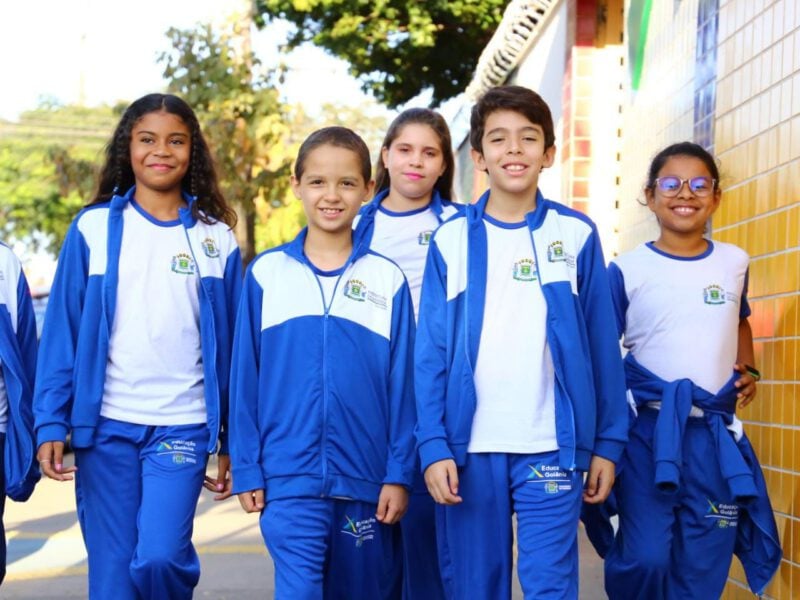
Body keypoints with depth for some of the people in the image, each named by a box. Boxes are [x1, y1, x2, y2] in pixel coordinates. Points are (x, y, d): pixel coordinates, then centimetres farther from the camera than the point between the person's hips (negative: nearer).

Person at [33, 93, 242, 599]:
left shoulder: (217, 239, 3)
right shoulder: (94, 228, 2)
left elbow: (231, 345, 6)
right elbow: (62, 332, 2)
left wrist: (234, 442, 5)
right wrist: (51, 422, -5)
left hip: (182, 425, -1)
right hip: (104, 424, 1)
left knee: (160, 558, -15)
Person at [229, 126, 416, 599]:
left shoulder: (388, 279, 2)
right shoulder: (266, 273, 2)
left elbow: (402, 384, 2)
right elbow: (246, 379, 4)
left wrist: (399, 474, -3)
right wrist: (247, 469, 0)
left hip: (367, 480, 1)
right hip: (290, 478, -1)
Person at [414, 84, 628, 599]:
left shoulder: (576, 235, 3)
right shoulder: (451, 239, 3)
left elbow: (602, 346, 4)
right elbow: (431, 352, 1)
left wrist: (608, 441, 2)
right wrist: (433, 444, -7)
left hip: (552, 447, -1)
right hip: (467, 447, 1)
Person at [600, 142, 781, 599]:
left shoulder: (734, 262, 8)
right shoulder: (627, 270, -3)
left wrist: (749, 370, 9)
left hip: (715, 433, 3)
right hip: (649, 429, -3)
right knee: (645, 558, -12)